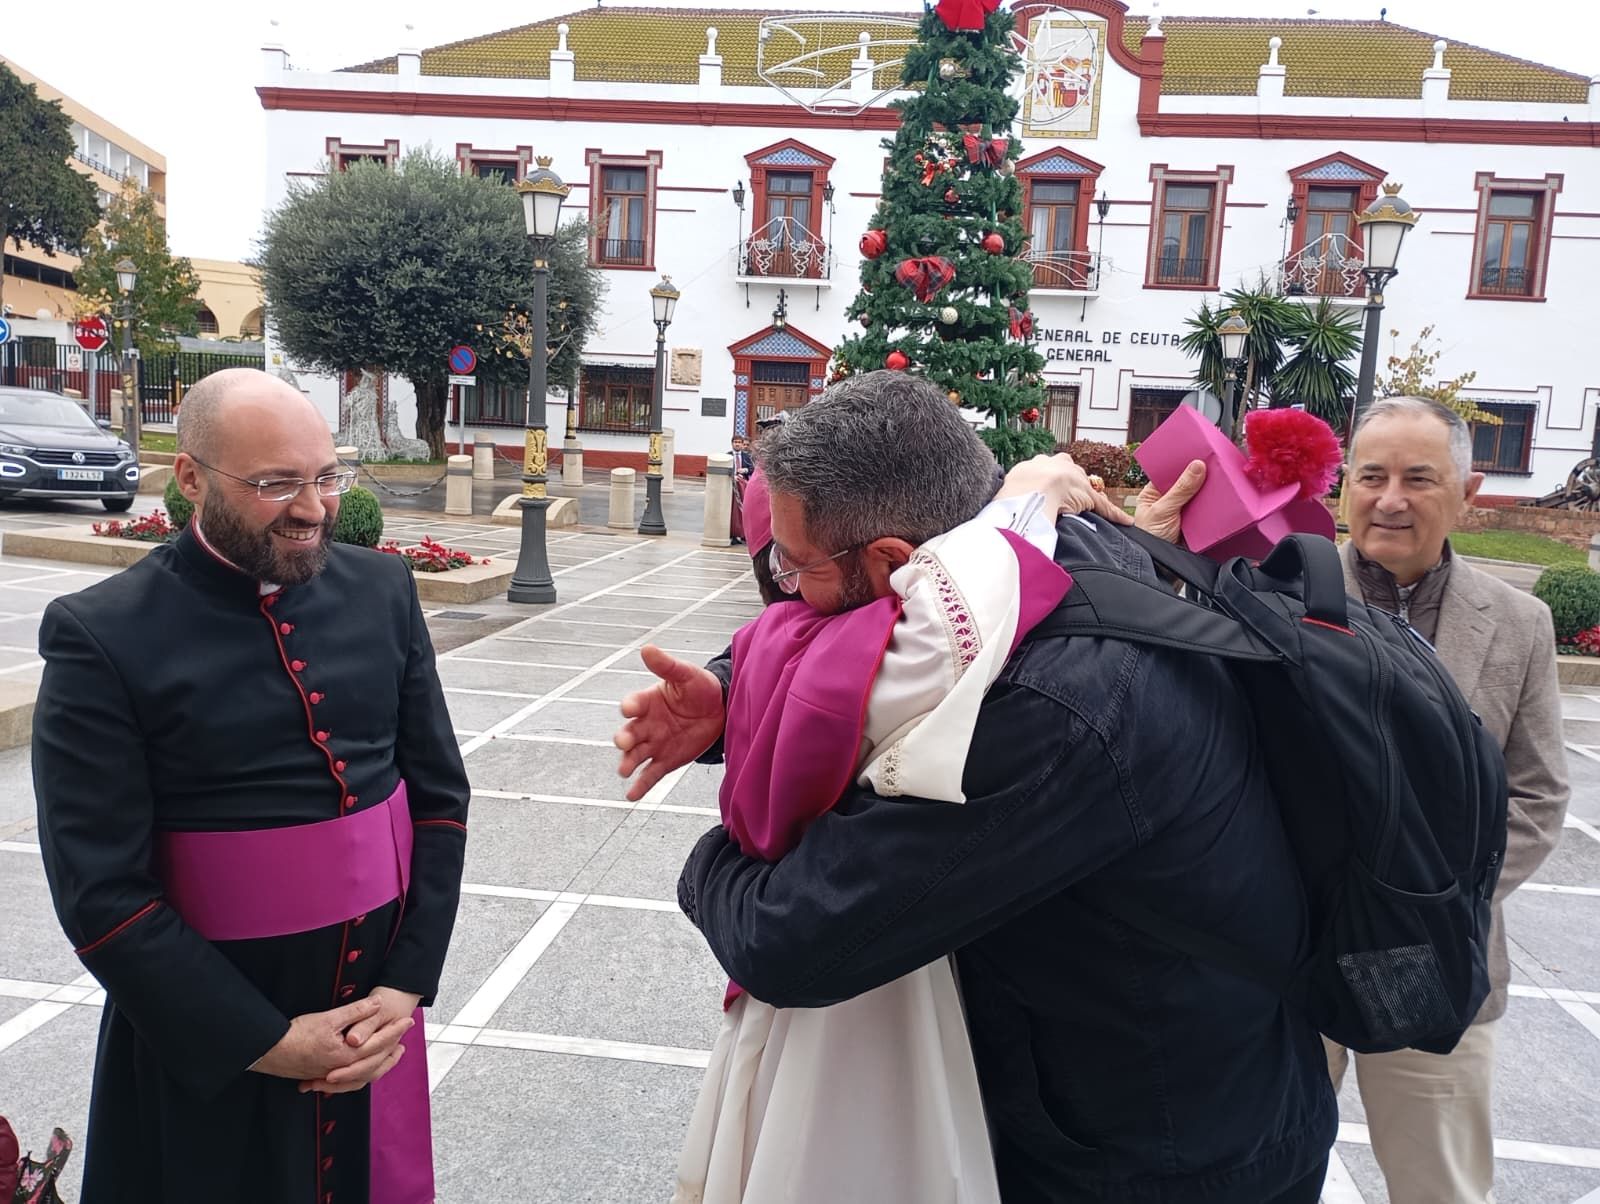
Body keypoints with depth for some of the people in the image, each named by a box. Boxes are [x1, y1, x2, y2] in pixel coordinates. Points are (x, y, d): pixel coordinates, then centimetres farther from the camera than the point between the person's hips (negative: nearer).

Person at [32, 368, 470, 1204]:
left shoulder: (381, 590, -2)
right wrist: (268, 1042, -13)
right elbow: (100, 891, -13)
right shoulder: (103, 635, -13)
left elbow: (440, 793, 1)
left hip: (376, 1003, 4)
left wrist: (407, 983, -6)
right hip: (207, 1044, -3)